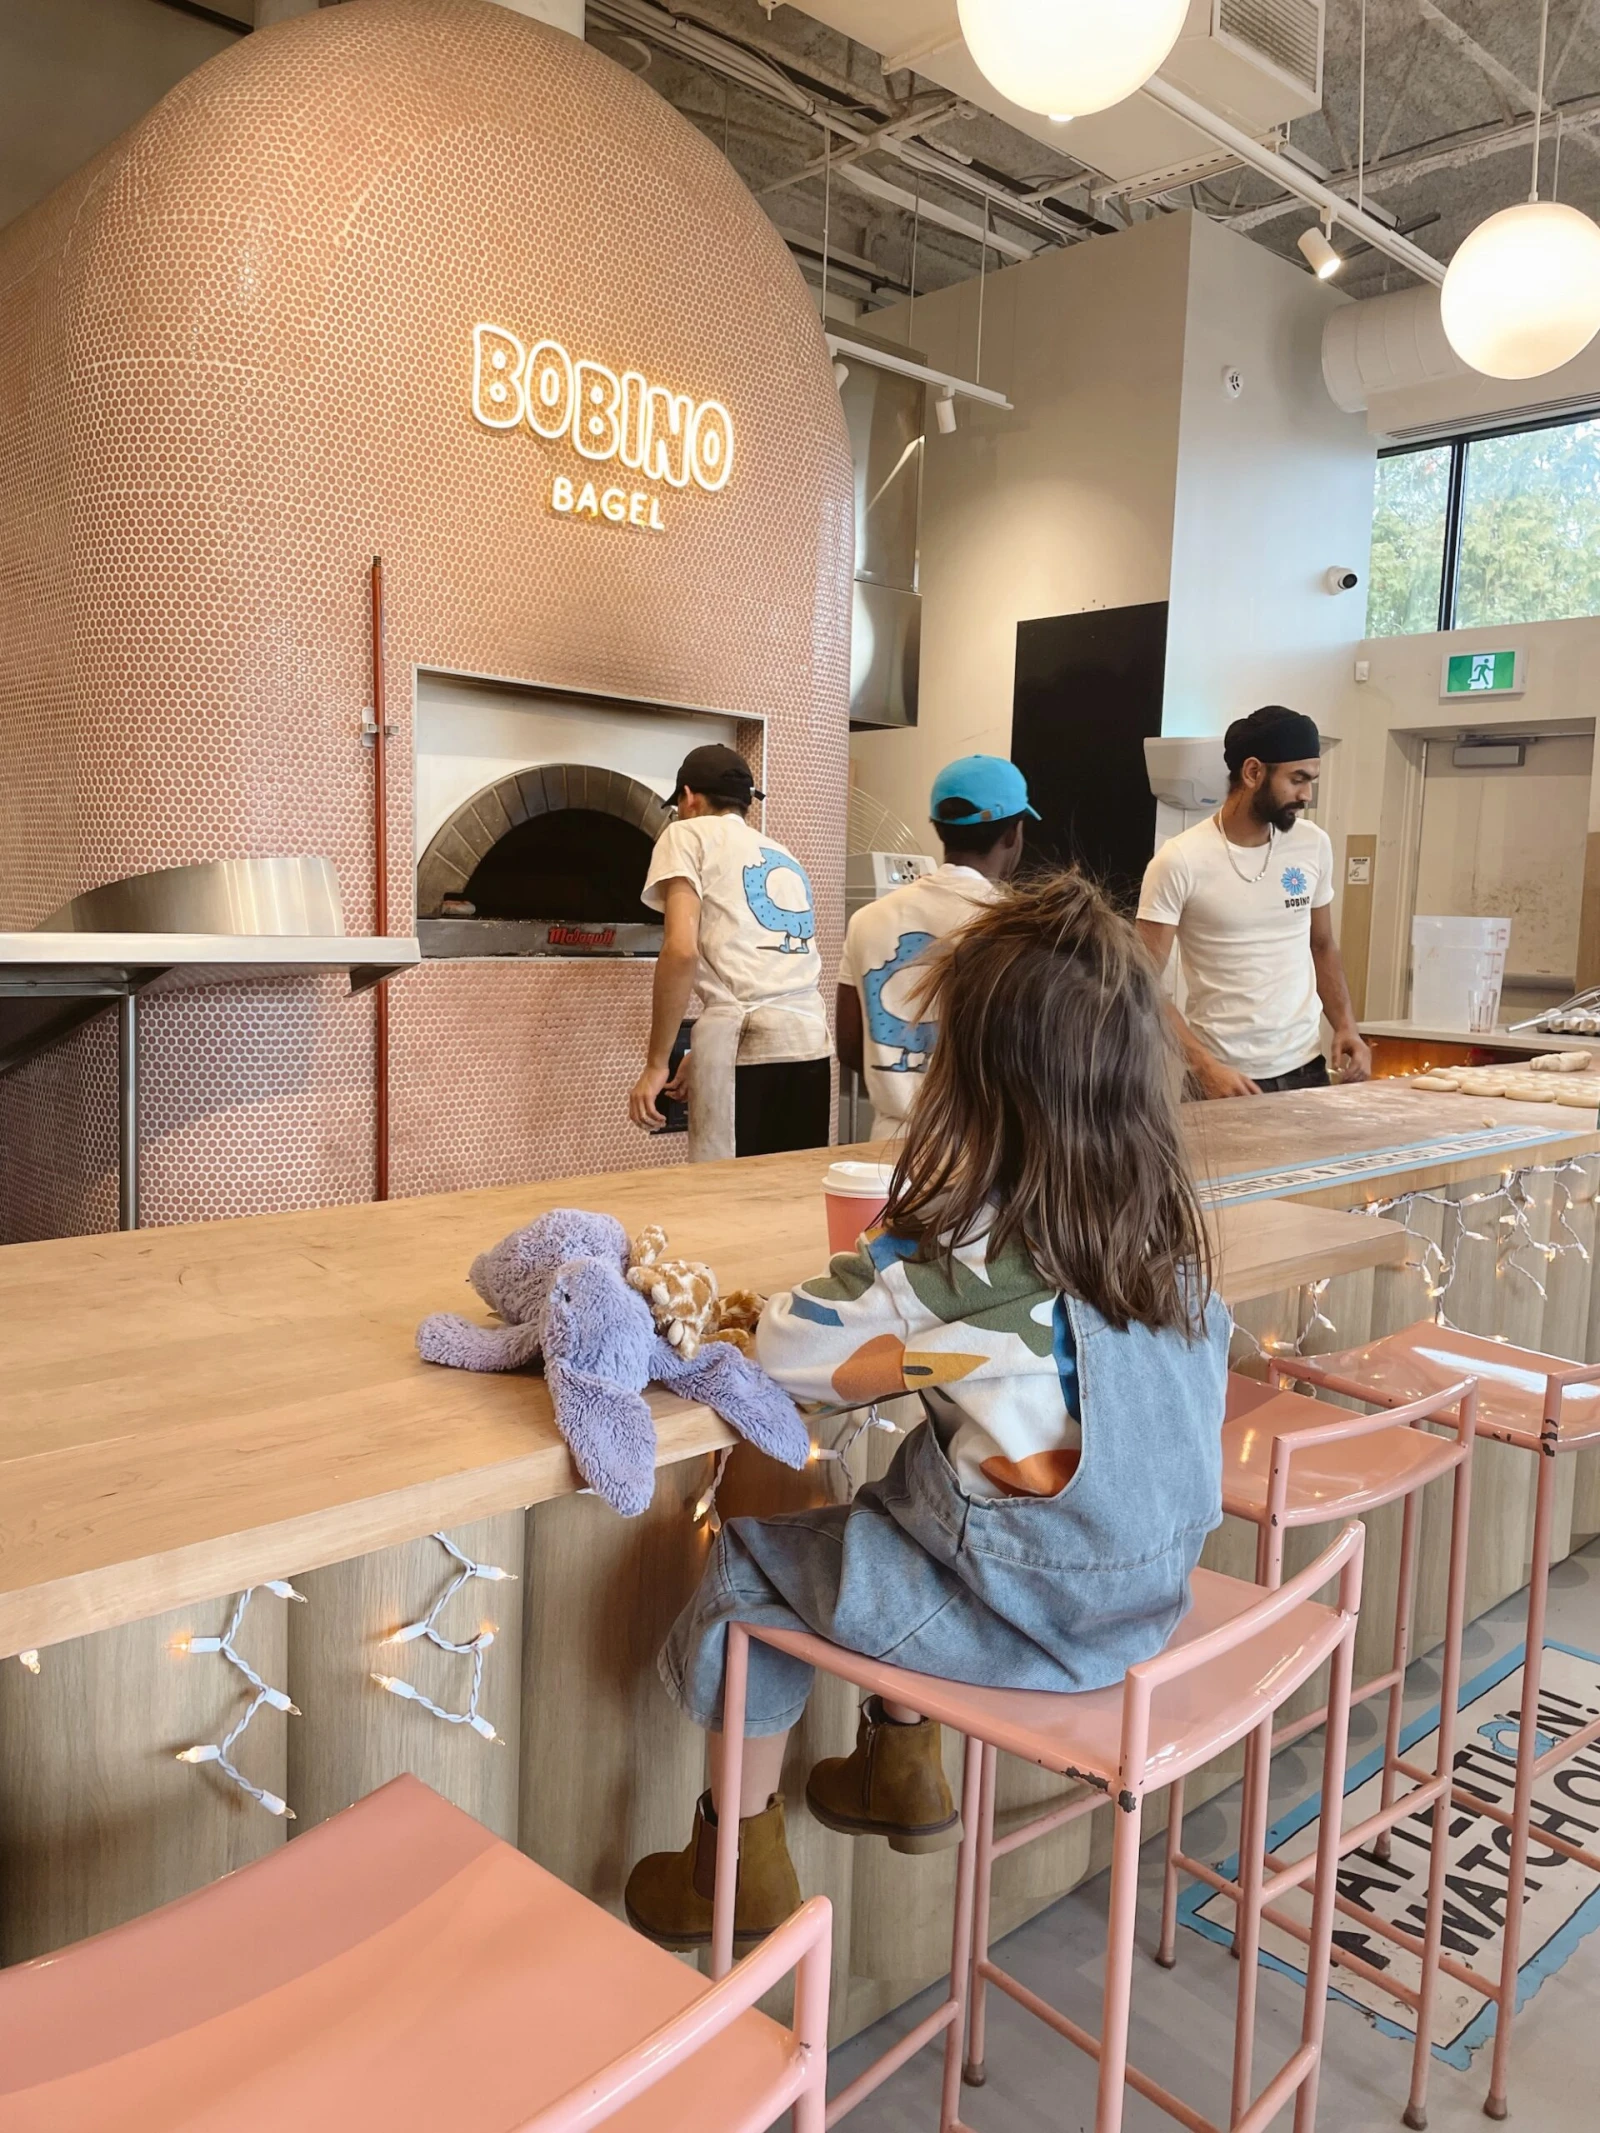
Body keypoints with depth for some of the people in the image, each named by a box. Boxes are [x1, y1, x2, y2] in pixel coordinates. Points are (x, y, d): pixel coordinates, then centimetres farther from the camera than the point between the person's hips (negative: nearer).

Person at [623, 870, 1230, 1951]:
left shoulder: (953, 1251, -24)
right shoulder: (1167, 1222, -5)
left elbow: (788, 1346, -18)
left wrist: (885, 1355, 4)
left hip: (1033, 1606, -7)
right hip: (1155, 1580, 7)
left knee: (747, 1567, 11)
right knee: (907, 1491, 28)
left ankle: (741, 1858, 26)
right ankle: (903, 1769, 40)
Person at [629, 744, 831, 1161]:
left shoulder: (689, 835, 8)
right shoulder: (785, 857, 28)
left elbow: (682, 950, -8)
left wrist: (656, 1064, -3)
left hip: (744, 1045, -6)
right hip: (812, 1043, 7)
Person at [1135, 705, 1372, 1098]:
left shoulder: (1313, 844, 2)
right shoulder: (1179, 862, -13)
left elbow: (1322, 947, 14)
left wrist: (1346, 1026, 0)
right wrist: (1203, 1065, -22)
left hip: (1306, 1068, 5)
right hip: (1224, 1076, -5)